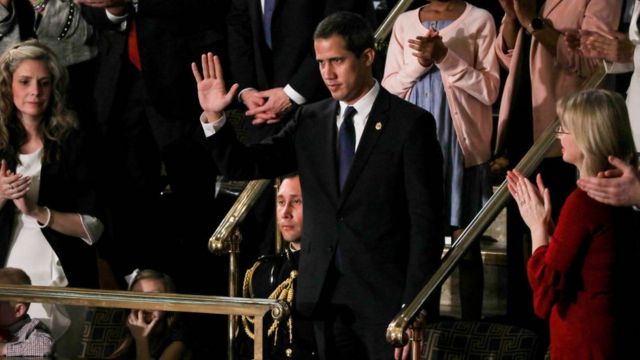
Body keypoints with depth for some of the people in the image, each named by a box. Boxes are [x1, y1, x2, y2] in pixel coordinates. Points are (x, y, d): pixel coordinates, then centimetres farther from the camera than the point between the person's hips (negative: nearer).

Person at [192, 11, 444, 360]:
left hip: (385, 295, -4)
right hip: (326, 296, 5)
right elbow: (243, 165, 7)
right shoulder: (310, 122, 9)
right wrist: (214, 117, -11)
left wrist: (415, 307, -13)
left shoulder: (411, 123, -6)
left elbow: (426, 221, -8)